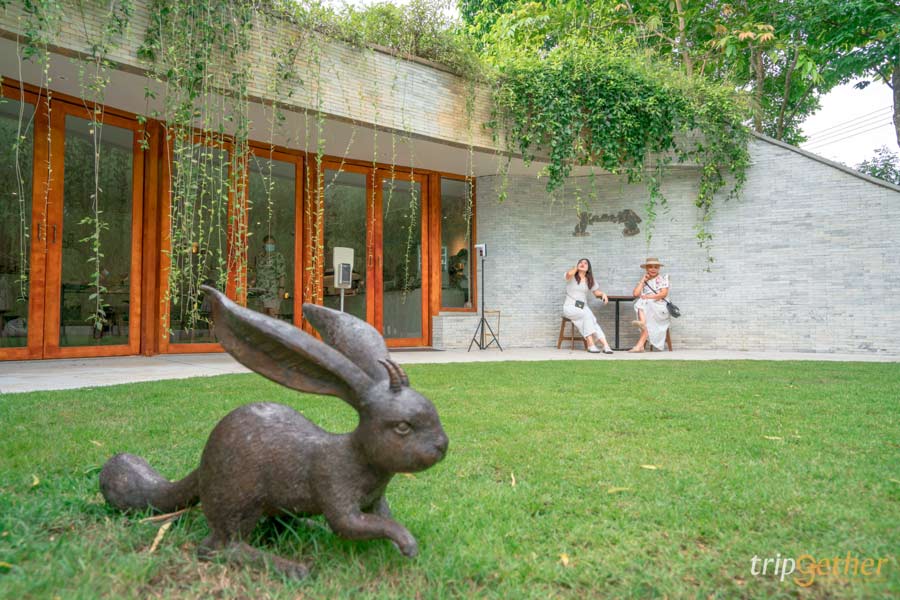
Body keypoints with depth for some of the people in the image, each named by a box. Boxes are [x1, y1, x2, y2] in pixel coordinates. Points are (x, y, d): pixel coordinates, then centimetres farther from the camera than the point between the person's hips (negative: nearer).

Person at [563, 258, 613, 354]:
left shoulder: (590, 280, 13)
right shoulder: (572, 277, -1)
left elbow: (597, 292, 19)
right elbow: (569, 273, -25)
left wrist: (603, 294, -4)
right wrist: (576, 268, -5)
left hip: (583, 307, 4)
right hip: (570, 307, -4)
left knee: (589, 320, -29)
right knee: (587, 315, -33)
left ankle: (605, 346, -39)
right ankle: (591, 345, -35)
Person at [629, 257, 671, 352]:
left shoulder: (663, 278, 14)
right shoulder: (643, 281, 21)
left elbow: (664, 293, -4)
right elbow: (635, 294, 3)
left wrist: (648, 297, -15)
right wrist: (643, 280, 4)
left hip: (660, 307, -2)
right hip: (646, 306, 2)